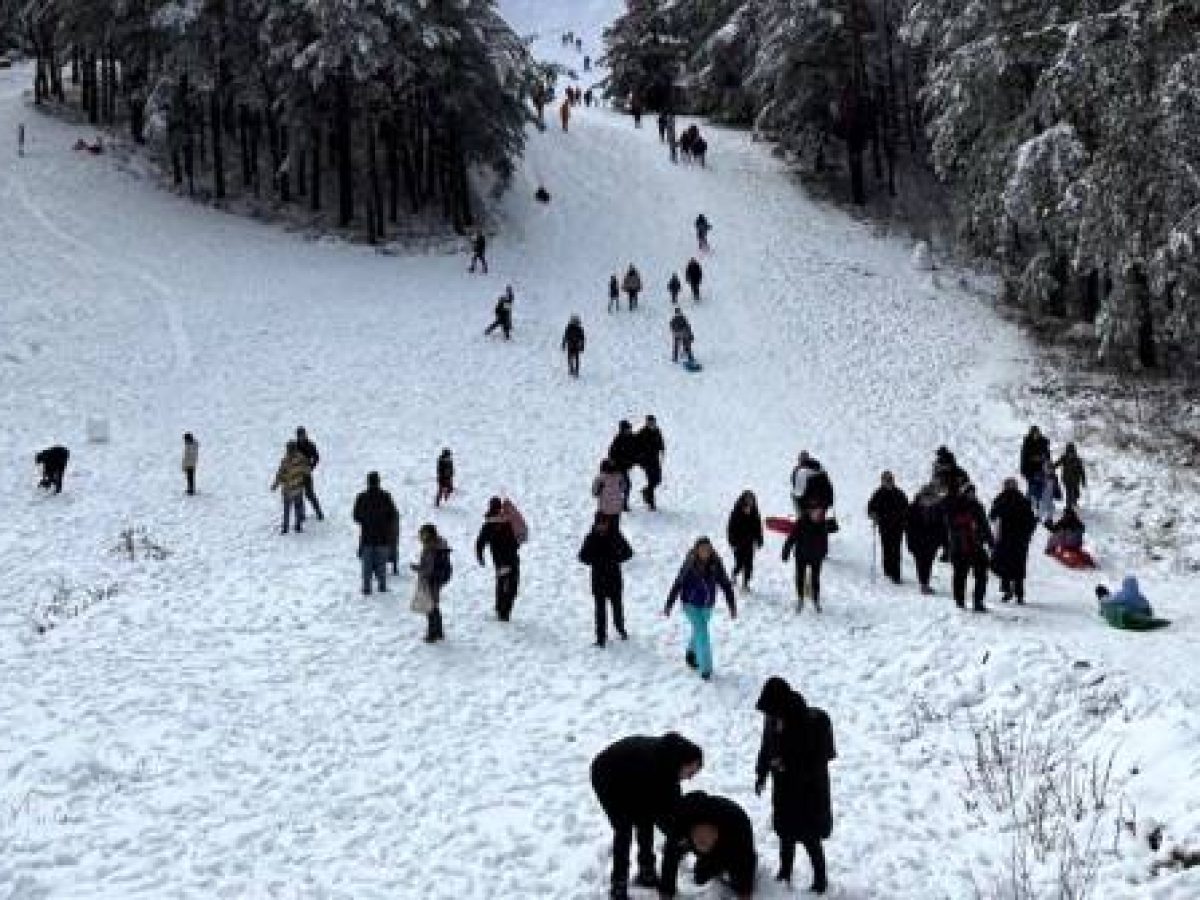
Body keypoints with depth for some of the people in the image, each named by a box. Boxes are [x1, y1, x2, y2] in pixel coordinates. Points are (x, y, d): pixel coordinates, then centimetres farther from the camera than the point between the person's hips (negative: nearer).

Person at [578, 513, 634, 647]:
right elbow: (583, 556, -2)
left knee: (617, 604, 13)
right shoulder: (591, 538, -6)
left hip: (614, 577, 1)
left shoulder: (615, 535, -6)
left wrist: (615, 559, -18)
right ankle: (601, 636, 8)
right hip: (598, 578, -1)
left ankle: (620, 628, 37)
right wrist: (595, 562, -18)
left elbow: (628, 552, -2)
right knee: (600, 608, 0)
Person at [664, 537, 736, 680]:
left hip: (707, 605, 4)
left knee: (699, 631, 22)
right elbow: (678, 585, -13)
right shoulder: (689, 565, -21)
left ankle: (691, 653, 49)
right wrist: (668, 605, -9)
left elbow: (725, 585, -5)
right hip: (691, 604, -4)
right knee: (702, 633, -9)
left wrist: (732, 605, -6)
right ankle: (705, 668, 0)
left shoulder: (716, 565, -14)